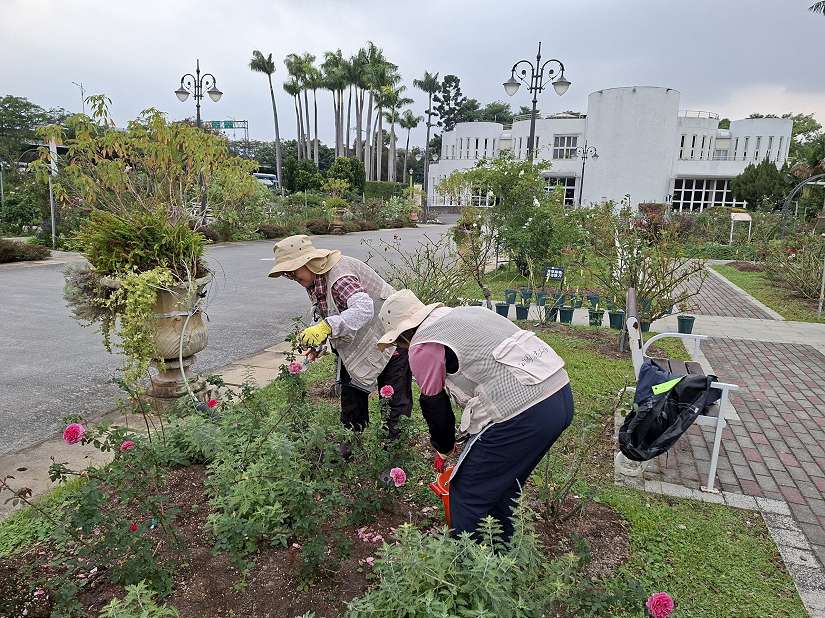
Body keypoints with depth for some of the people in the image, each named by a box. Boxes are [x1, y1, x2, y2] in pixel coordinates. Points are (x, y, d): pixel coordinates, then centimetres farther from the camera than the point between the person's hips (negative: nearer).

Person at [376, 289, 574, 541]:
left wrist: (444, 447, 24)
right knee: (503, 487, 26)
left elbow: (434, 405, 3)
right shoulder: (465, 312, 22)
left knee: (467, 496, 8)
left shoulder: (422, 346, -4)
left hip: (522, 413, -10)